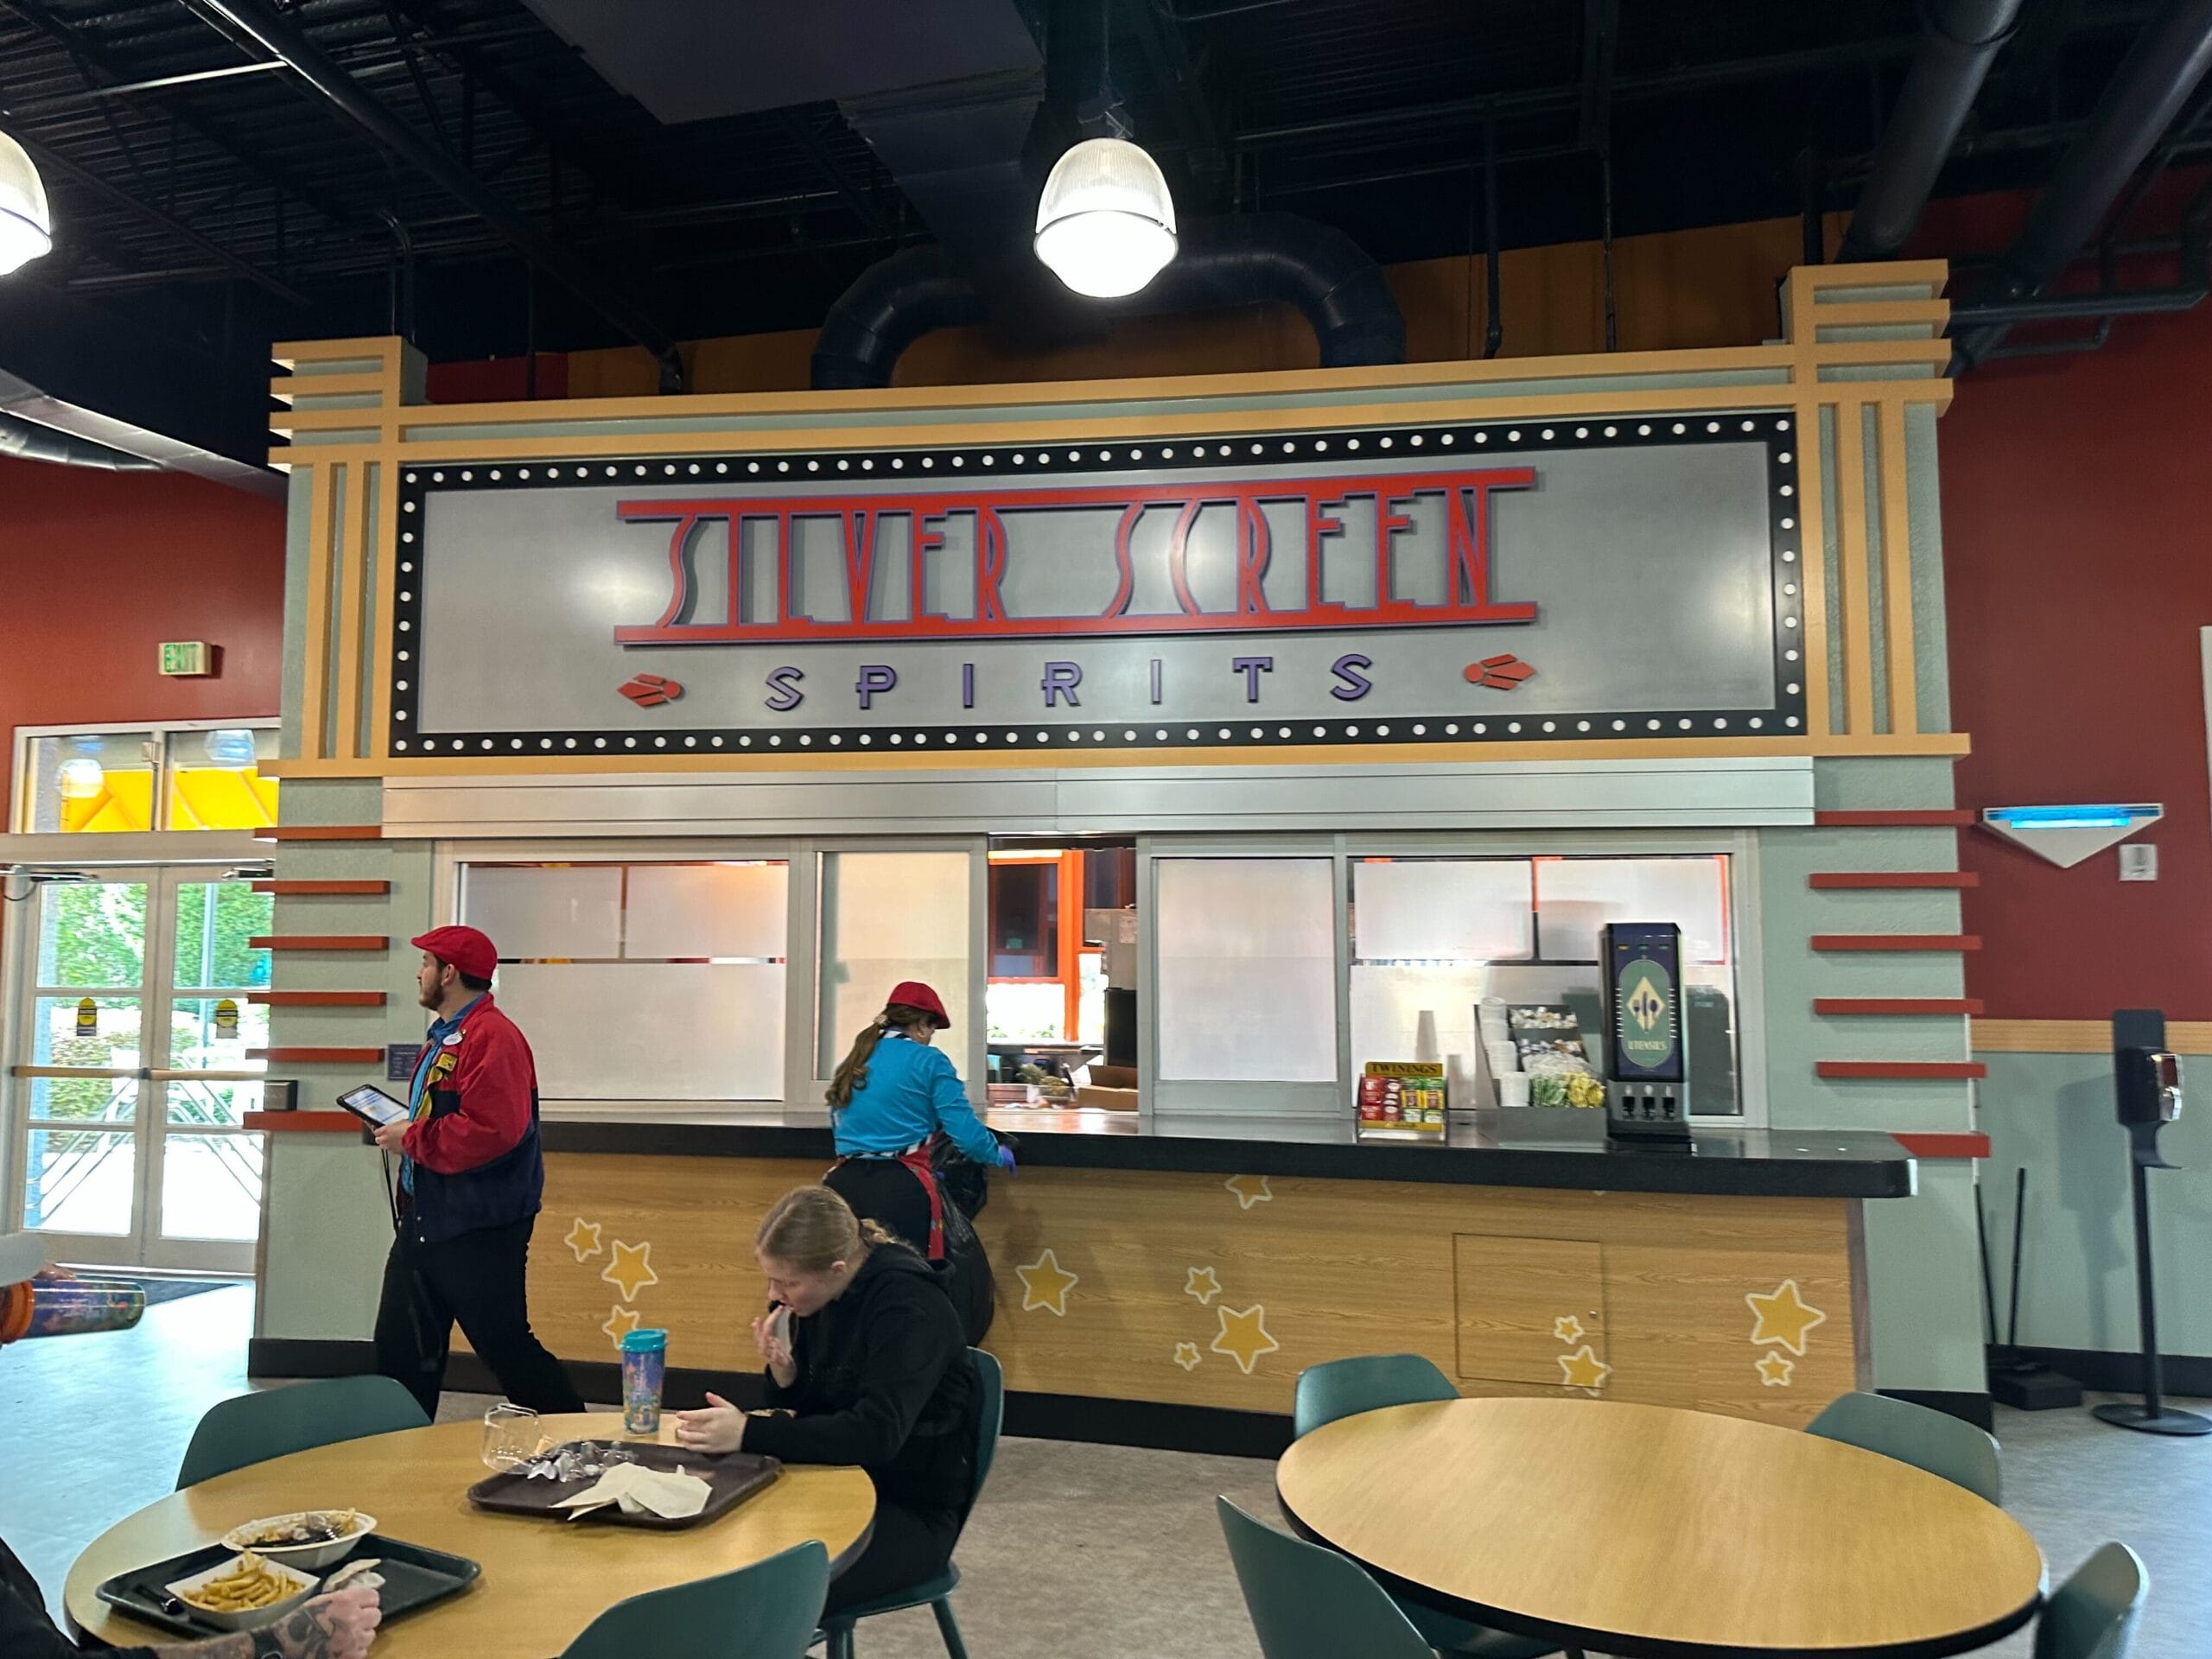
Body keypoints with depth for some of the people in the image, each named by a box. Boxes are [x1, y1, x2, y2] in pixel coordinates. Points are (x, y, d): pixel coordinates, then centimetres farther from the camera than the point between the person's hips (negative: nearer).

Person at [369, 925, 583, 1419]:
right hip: (424, 1223, 10)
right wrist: (400, 1128, 6)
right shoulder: (443, 1036, 16)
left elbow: (491, 1132, -30)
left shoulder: (492, 1037, -19)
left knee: (506, 1347, -4)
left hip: (479, 1231, -10)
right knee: (401, 1349, 16)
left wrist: (412, 1138, -19)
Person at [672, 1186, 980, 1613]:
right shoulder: (820, 1298, 1)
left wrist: (748, 1434, -33)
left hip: (911, 1512, -7)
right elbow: (813, 1410, 10)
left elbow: (877, 1434, -30)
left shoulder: (908, 1304, -22)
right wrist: (784, 1373, -12)